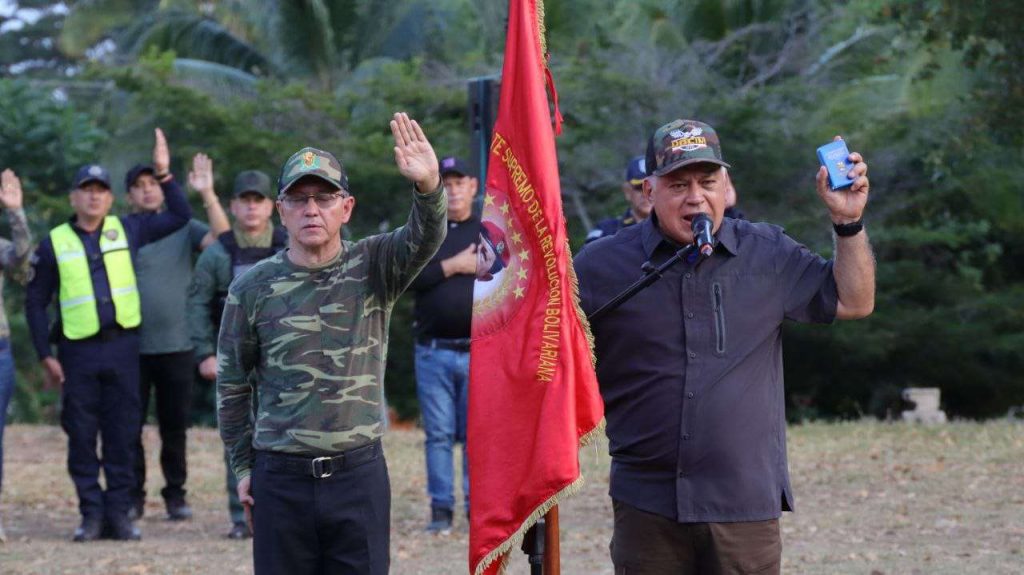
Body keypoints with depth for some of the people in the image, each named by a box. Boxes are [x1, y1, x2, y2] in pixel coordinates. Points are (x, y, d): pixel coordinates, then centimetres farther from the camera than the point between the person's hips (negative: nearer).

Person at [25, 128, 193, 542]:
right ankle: (91, 513, 9)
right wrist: (46, 356, 0)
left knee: (122, 433, 3)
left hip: (123, 346, 1)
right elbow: (35, 303, 6)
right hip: (78, 352, -1)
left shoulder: (127, 230, 7)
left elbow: (179, 216, 13)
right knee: (81, 435, 2)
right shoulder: (54, 244, 2)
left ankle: (119, 512, 9)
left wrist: (164, 174, 3)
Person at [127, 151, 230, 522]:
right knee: (129, 425, 2)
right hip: (132, 348, -1)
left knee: (175, 426, 5)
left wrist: (207, 194, -18)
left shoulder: (184, 228, 6)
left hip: (177, 345, 1)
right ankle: (133, 496, 11)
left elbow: (222, 240, -10)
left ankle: (175, 494, 15)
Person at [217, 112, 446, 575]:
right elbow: (232, 385, 8)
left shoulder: (373, 267, 0)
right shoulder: (252, 288, 1)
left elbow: (425, 238, -21)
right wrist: (243, 467, 8)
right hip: (281, 478, 0)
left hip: (359, 472, 0)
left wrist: (428, 189, -41)